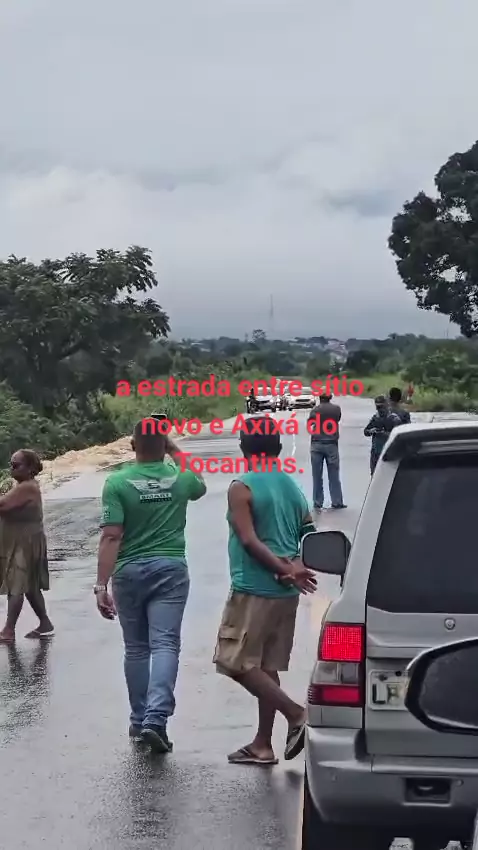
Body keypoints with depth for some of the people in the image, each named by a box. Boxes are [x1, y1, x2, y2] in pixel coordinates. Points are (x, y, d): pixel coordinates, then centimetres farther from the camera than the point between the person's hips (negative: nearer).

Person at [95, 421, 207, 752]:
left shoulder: (117, 482, -8)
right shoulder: (181, 478, 1)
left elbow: (111, 537, -14)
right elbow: (201, 486, 28)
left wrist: (101, 585, -13)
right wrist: (176, 452, 29)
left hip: (129, 572, 0)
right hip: (170, 569, 0)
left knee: (136, 649, 12)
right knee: (165, 644, -5)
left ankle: (139, 720, 21)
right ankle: (156, 717, -20)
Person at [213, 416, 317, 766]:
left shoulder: (242, 488, -10)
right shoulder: (294, 488, 12)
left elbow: (249, 540, -18)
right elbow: (312, 536, 9)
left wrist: (283, 568, -17)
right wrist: (295, 566, -5)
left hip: (253, 590, -8)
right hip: (286, 593, 8)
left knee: (238, 663, 0)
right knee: (266, 666, 13)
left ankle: (295, 712, -11)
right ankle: (263, 744, 16)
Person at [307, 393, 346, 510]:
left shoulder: (315, 410, -6)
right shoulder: (336, 409, -1)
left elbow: (309, 423, 7)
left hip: (316, 444, -1)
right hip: (331, 444, 1)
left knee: (317, 476, 4)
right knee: (334, 475, 5)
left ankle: (318, 503, 3)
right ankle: (336, 502, 5)